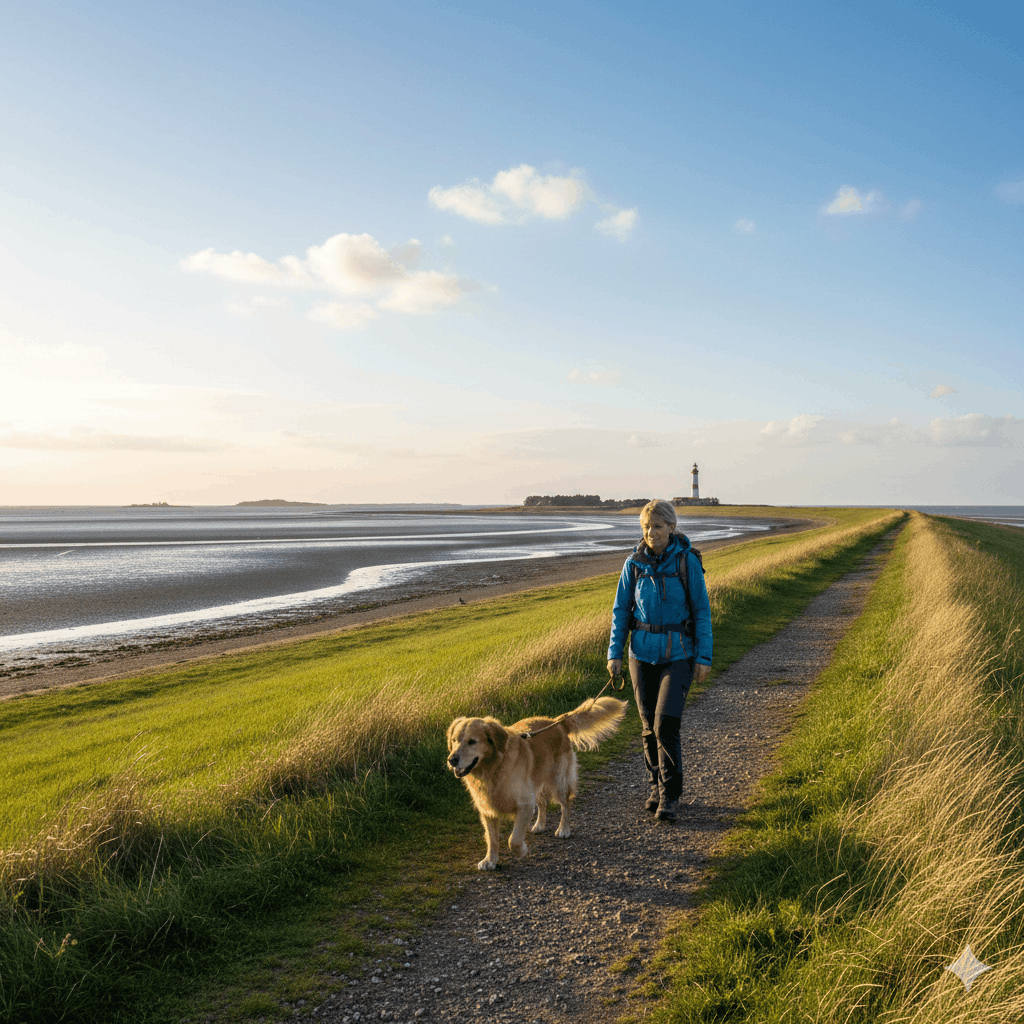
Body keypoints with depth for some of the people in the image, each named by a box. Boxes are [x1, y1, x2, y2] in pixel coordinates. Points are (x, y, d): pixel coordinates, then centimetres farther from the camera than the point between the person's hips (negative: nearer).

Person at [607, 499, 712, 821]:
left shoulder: (687, 561, -8)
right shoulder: (634, 563, 0)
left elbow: (701, 610, -4)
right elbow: (621, 609, 5)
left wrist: (704, 656, -8)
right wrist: (614, 653, -1)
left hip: (678, 653, -3)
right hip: (643, 652, 3)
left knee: (666, 723, -13)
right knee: (649, 725, 8)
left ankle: (670, 795, 1)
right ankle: (657, 785, 28)